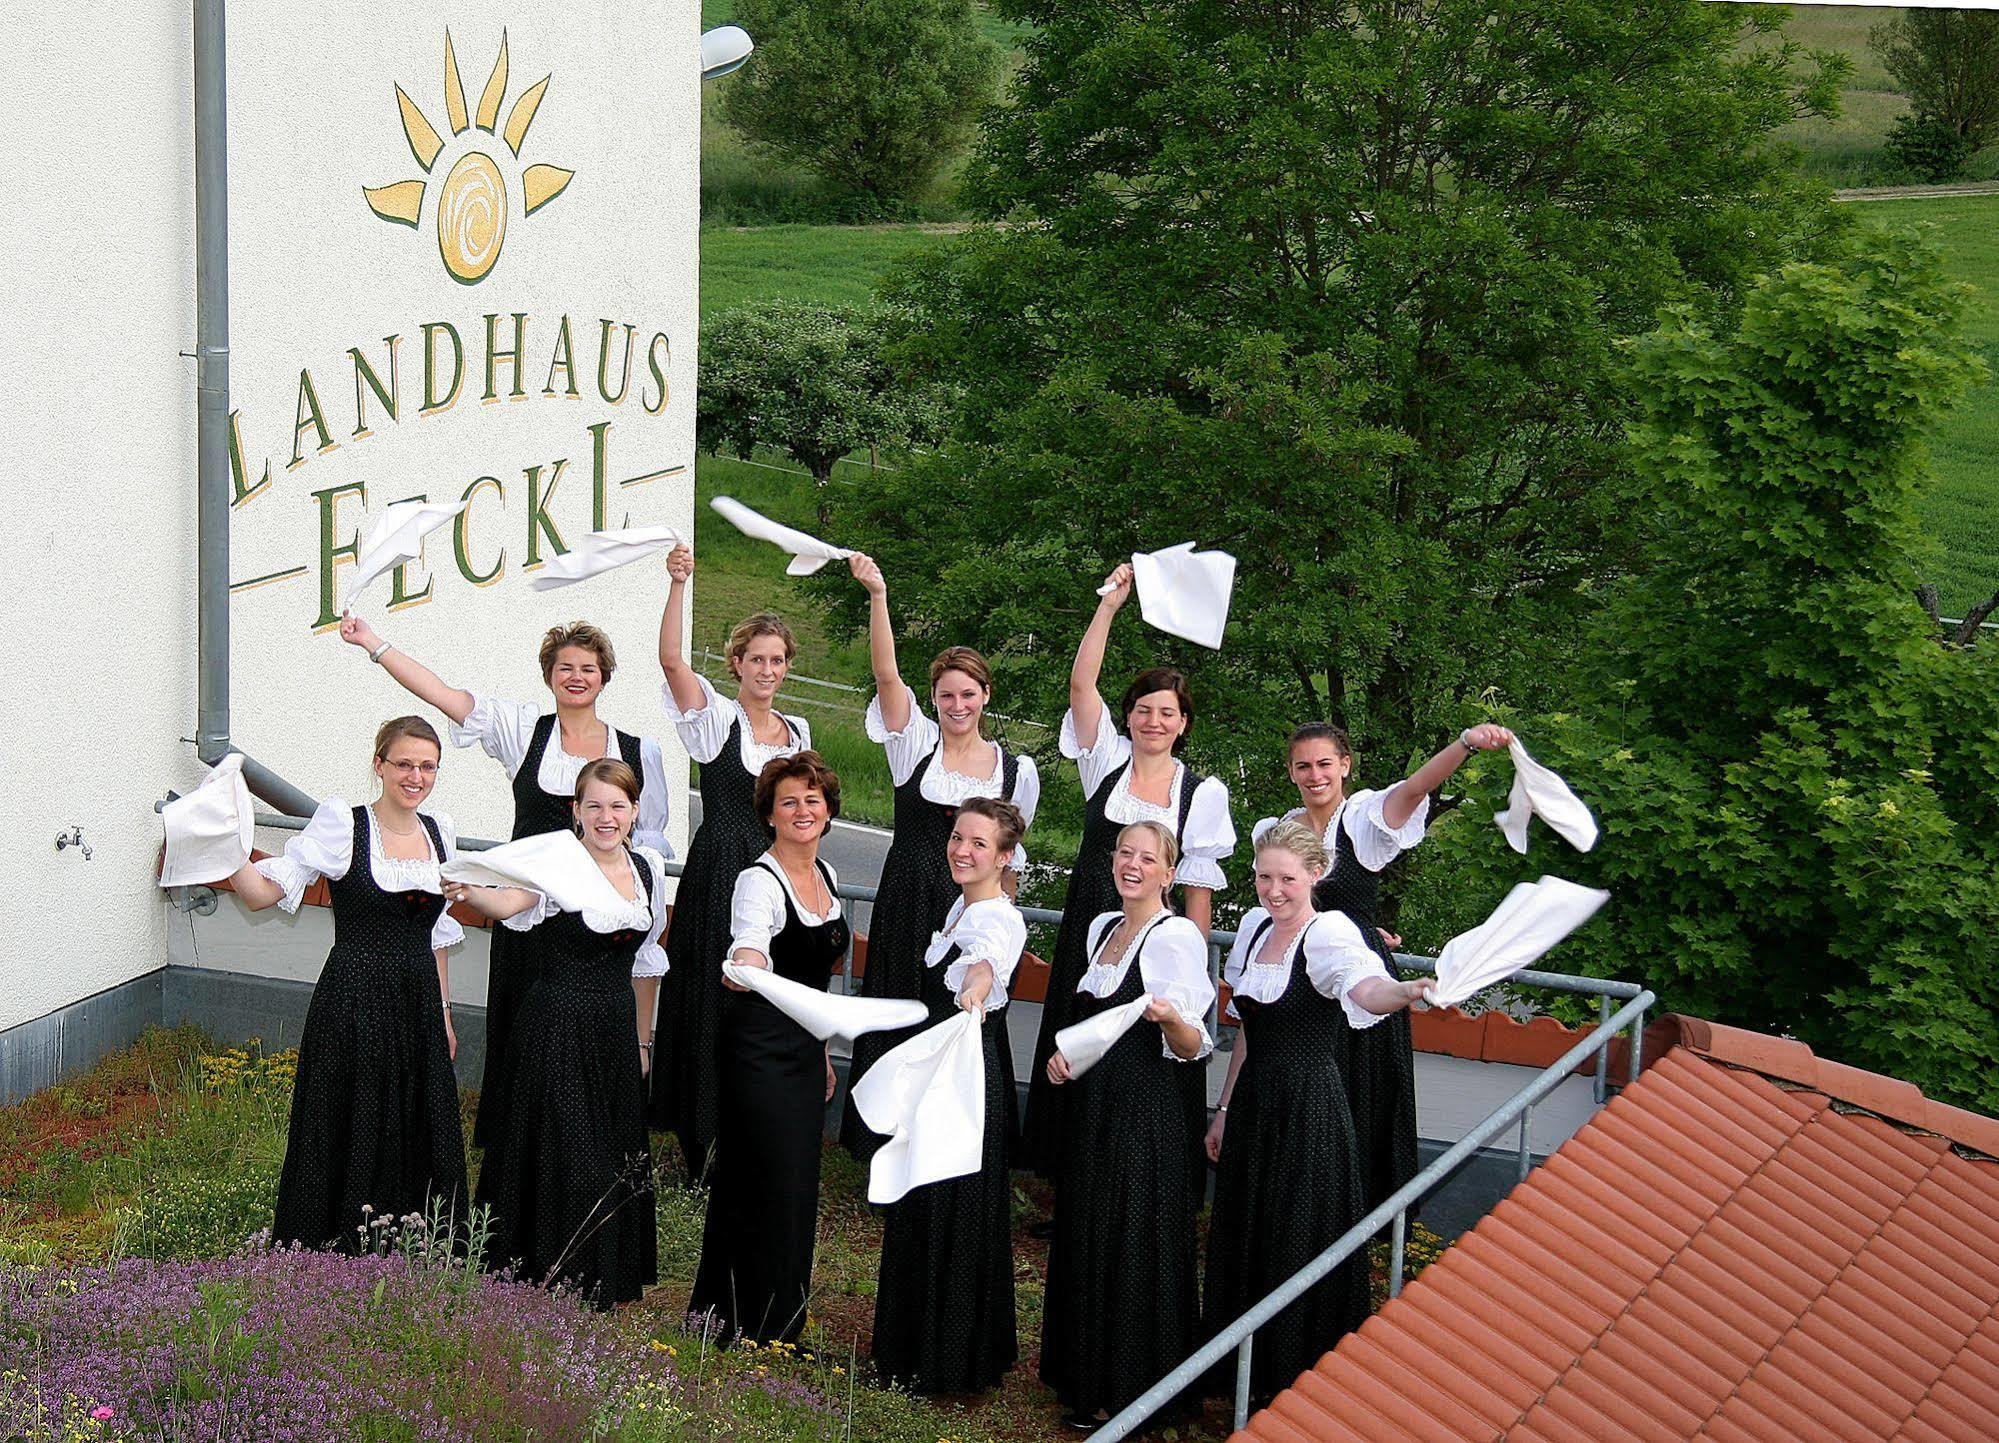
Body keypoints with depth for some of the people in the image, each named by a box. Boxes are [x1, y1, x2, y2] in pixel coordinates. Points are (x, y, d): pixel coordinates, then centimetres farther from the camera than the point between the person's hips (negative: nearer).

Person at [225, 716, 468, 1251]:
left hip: (418, 1006, 5)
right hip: (353, 1005, -5)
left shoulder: (440, 833, 10)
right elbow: (263, 893, -13)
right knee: (348, 1140, -1)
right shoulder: (343, 825, -7)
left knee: (420, 1141, 8)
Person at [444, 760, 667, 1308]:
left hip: (615, 1030, 6)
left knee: (617, 1155, 10)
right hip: (556, 1029, -6)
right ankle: (553, 1283, 9)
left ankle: (608, 1284, 25)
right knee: (566, 1155, -5)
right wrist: (471, 894, -53)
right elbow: (513, 902, -32)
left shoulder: (649, 868, 7)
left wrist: (642, 1039, 21)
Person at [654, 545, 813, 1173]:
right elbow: (671, 658, -20)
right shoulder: (716, 716, -3)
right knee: (715, 1003, -2)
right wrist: (678, 584, -31)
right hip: (719, 875, -5)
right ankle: (708, 1147, 7)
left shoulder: (798, 731, 13)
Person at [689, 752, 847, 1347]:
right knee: (771, 1188, -6)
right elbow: (749, 940, -38)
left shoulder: (826, 876, 8)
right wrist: (744, 965, -61)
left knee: (796, 1188, 12)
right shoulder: (759, 881, -17)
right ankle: (758, 1327, 6)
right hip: (759, 1047, -8)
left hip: (805, 1047, 8)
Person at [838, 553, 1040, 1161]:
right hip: (906, 903, 0)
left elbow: (1010, 853, 12)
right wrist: (877, 596, -24)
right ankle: (893, 1141, 16)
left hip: (975, 907, 0)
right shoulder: (915, 743, 1)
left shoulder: (1016, 768, 4)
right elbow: (886, 674, -12)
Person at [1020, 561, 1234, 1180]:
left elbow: (1200, 886, 3)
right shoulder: (1107, 759, 4)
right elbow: (1081, 685, -7)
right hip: (1088, 923, 2)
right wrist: (1109, 606, -13)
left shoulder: (1202, 793, 2)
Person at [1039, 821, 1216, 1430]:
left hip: (1147, 1117, -8)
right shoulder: (1103, 927, 11)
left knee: (1132, 1248, -1)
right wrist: (1064, 1052, 7)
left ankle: (1126, 1391, 10)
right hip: (1093, 1106, 8)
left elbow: (1192, 1048, -18)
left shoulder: (1176, 937, -13)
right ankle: (1084, 1373, 28)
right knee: (1086, 1239, 15)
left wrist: (1170, 1018, -38)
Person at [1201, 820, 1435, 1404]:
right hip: (1254, 1103, 7)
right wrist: (1226, 1108, 20)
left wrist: (1403, 992, -61)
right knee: (1243, 1240, 14)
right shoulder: (1255, 926, 7)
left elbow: (1362, 987, -39)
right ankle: (1245, 1370, 31)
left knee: (1298, 1244, 0)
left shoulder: (1329, 932, -16)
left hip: (1309, 1111, -7)